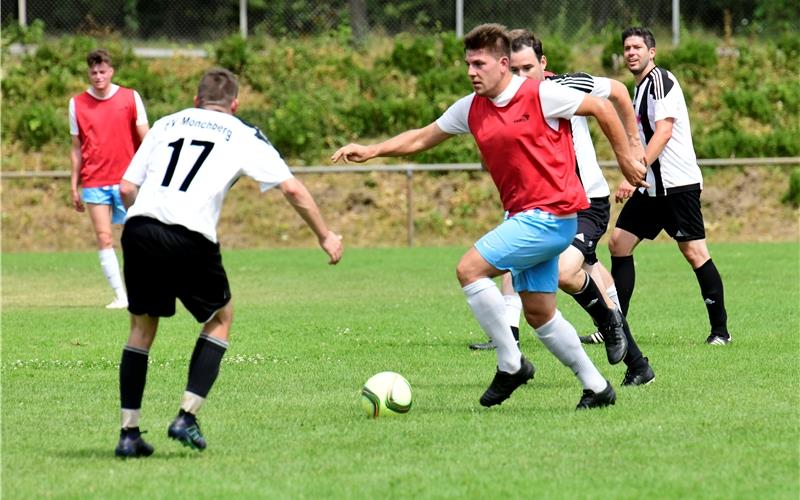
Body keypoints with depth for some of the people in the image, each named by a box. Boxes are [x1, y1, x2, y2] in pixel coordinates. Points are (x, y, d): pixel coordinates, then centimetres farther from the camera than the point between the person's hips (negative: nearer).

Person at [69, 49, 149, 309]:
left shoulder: (130, 98, 1)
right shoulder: (77, 104, 6)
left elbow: (145, 140, 3)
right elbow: (77, 148, 10)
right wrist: (74, 187, 7)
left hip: (127, 180, -1)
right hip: (94, 183, 1)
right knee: (104, 239, -6)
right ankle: (120, 296, -3)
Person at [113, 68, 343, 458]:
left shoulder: (165, 125, 23)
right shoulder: (244, 136, 16)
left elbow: (127, 189, 16)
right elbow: (292, 190, 12)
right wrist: (325, 237, 24)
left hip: (138, 231, 3)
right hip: (191, 240, -3)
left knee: (142, 327, 21)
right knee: (220, 318, 21)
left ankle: (129, 433, 15)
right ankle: (187, 417, 9)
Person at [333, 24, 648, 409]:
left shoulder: (541, 95, -12)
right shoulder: (471, 109, 8)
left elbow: (602, 109, -2)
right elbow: (422, 138, 17)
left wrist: (625, 158, 4)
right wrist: (371, 150, 6)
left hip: (550, 215, -8)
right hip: (525, 217, 8)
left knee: (469, 269, -16)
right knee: (538, 313, 10)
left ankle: (510, 364, -7)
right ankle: (597, 388, 21)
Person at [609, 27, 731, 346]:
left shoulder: (660, 80, -11)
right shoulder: (640, 87, 18)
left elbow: (664, 131, -21)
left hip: (677, 183, -10)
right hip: (651, 187, 10)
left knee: (694, 252, -8)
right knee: (619, 243, 5)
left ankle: (720, 330, -2)